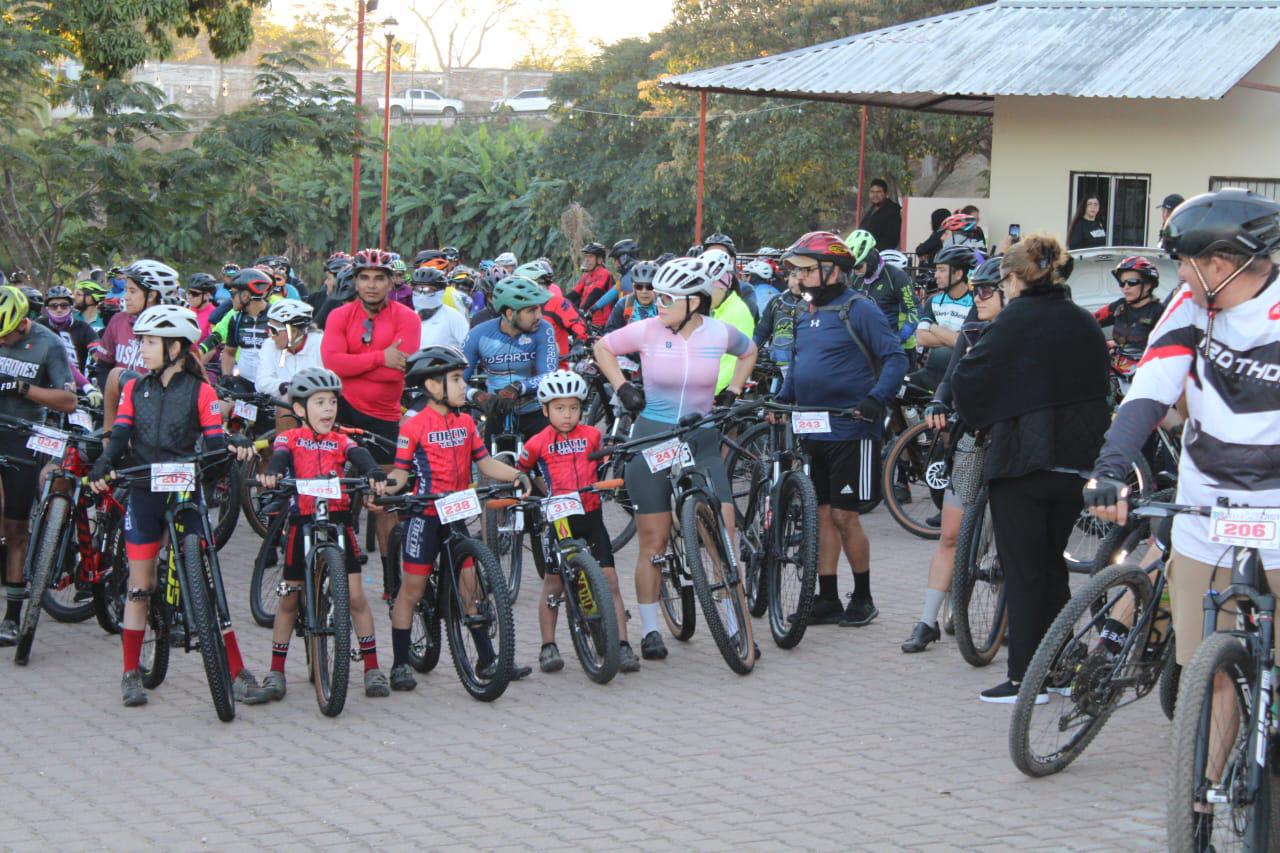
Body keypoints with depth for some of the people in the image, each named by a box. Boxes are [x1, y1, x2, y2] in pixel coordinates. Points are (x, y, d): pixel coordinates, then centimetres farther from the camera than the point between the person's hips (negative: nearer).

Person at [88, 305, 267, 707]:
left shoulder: (200, 392, -2)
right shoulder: (135, 390, 7)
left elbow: (215, 445, -6)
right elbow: (120, 437, -1)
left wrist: (210, 472, -27)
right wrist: (103, 467, -21)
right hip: (144, 495, 3)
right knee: (139, 586, 6)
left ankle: (237, 673, -3)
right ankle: (131, 674, 16)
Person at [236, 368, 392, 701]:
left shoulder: (341, 441, 7)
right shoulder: (290, 438, 3)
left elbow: (359, 457, -12)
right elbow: (280, 455, -17)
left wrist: (375, 474, -34)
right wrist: (271, 472, -41)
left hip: (338, 521, 1)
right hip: (302, 523, -1)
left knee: (355, 596, -3)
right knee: (289, 599, 6)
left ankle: (372, 668, 5)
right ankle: (276, 671, 17)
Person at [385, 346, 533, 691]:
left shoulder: (465, 423, 8)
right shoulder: (414, 427, -9)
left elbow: (485, 462, 8)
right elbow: (401, 472, -9)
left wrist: (517, 475, -7)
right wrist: (383, 489, -28)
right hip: (425, 516, -5)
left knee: (469, 584, 7)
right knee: (412, 588, 1)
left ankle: (487, 659, 13)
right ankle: (400, 664, 8)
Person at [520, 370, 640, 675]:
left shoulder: (592, 435, 4)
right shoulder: (539, 443, -2)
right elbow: (518, 472, 8)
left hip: (591, 517, 2)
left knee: (609, 581, -3)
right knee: (554, 583, 5)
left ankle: (622, 644, -2)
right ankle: (548, 647, 15)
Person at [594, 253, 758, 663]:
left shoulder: (719, 333, -4)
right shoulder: (647, 330, -8)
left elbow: (748, 352, 19)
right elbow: (602, 347, 9)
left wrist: (732, 391, 9)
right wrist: (622, 388, 1)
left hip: (702, 440, 1)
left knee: (724, 534, -7)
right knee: (654, 541, 4)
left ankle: (738, 626, 1)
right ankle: (650, 630, 16)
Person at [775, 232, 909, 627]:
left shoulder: (859, 310, -10)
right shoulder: (806, 315, 13)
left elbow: (895, 358, -14)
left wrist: (876, 399, -26)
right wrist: (781, 399, 9)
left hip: (851, 432, -7)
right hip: (814, 432, 7)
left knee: (845, 517, -4)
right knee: (823, 515, 9)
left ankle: (863, 598, 10)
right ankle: (827, 600, 15)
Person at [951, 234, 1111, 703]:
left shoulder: (1016, 321, -13)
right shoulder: (1085, 323, 6)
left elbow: (967, 379, -9)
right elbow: (1099, 388, 16)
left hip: (1021, 460, -6)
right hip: (1076, 458, 6)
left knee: (1023, 572, 0)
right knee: (1052, 565, 18)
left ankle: (1027, 677, 1)